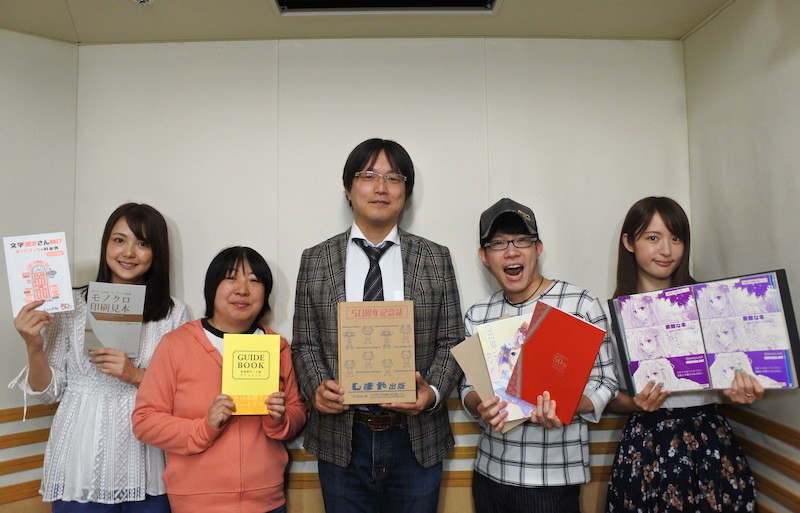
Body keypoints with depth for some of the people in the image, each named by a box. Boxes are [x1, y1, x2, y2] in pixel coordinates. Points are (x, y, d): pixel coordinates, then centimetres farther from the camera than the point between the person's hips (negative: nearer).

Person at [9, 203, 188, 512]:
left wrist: (136, 375, -14)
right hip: (81, 465, 0)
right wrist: (34, 348, -13)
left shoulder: (172, 312, -1)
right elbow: (47, 393, 3)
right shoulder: (71, 306, -2)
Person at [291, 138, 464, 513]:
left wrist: (433, 392, -14)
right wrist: (317, 388, -14)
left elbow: (451, 342, 2)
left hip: (416, 438, 0)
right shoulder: (315, 261, 2)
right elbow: (305, 344, 4)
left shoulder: (436, 259, 2)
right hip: (341, 438, 0)